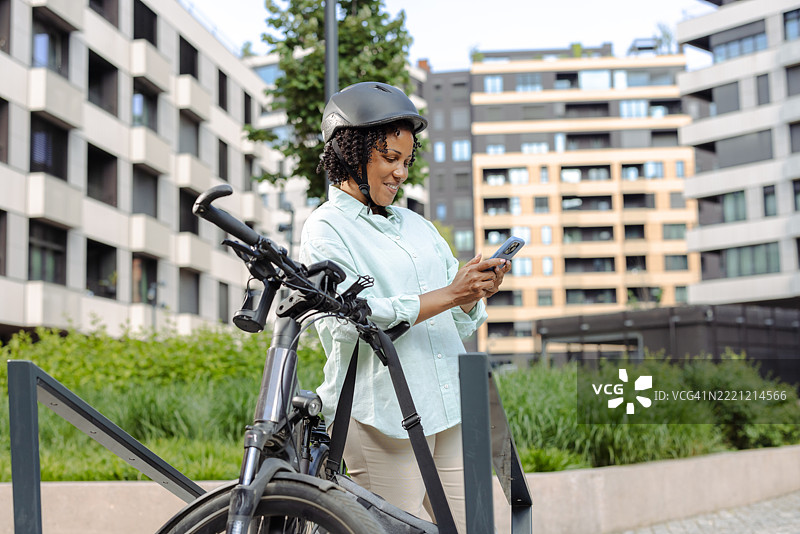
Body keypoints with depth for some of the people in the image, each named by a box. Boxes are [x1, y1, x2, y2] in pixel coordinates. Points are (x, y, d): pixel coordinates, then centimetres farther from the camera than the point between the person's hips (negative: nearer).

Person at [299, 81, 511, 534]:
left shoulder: (417, 224, 20)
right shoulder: (327, 228, 0)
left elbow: (457, 325, 17)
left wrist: (478, 295, -6)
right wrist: (448, 294, -18)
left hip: (451, 410, 6)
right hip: (382, 416, -6)